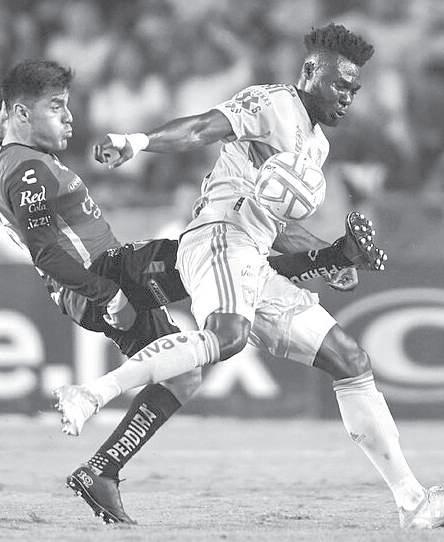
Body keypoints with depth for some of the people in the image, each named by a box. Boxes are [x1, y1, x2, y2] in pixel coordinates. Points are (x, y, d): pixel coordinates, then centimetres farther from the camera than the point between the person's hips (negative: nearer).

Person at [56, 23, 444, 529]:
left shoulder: (317, 145, 27)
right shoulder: (272, 104, -1)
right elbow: (200, 129, -16)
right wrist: (140, 141, -34)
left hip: (254, 269, 9)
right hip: (218, 239, -9)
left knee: (352, 362, 7)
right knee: (227, 335, -39)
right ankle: (89, 395, -36)